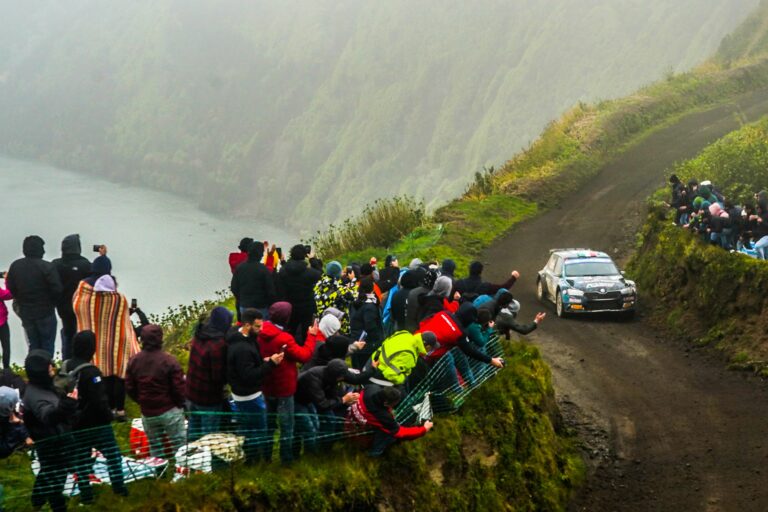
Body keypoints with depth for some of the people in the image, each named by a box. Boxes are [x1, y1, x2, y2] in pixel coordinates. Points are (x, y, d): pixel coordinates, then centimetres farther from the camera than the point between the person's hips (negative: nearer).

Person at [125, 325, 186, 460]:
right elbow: (179, 387, -16)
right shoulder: (169, 360, -20)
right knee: (179, 444, 6)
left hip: (147, 413, 5)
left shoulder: (134, 361, -3)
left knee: (154, 445, 19)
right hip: (169, 411, -5)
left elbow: (129, 388, 4)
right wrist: (180, 403, 3)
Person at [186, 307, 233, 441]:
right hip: (209, 397, -8)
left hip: (191, 392, 8)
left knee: (194, 429, 22)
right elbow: (219, 376, -23)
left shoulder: (199, 335, -1)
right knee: (208, 435, 6)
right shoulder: (218, 344, -26)